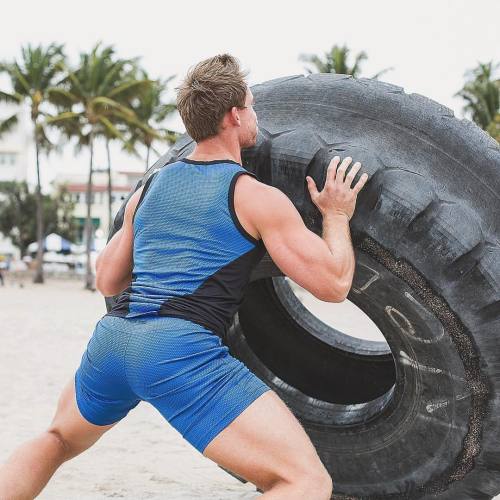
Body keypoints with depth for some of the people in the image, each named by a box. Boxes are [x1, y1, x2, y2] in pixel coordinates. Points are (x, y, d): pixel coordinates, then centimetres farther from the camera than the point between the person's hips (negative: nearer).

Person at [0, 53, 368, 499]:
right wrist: (337, 215, 19)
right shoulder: (258, 198, 3)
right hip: (182, 350, -7)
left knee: (58, 441, 37)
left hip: (111, 338, 7)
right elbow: (334, 283, 2)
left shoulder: (150, 187, 21)